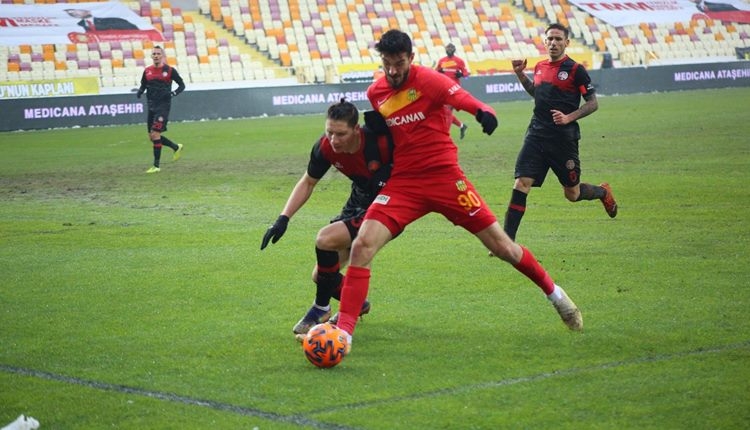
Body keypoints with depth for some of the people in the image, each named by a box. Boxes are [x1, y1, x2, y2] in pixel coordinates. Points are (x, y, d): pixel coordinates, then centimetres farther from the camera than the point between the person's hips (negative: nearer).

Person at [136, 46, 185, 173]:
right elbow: (143, 86, 18)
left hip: (163, 105, -6)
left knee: (155, 134, -15)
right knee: (152, 136, 9)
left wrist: (174, 93, -16)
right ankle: (176, 147, 31)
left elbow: (182, 85, 3)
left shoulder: (170, 70, -4)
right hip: (151, 106, 6)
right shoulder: (147, 71, 8)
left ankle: (156, 166, -8)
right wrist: (140, 92, -4)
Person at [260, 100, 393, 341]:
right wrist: (283, 218, -6)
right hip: (358, 203, 6)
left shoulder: (382, 139, -32)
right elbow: (307, 183, 2)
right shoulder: (325, 148, -16)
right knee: (321, 276, 3)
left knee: (326, 238, -25)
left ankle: (321, 309, -3)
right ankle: (357, 305, 34)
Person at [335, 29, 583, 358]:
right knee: (362, 245, -18)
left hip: (444, 176, -3)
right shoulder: (375, 93, 6)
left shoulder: (429, 80, -9)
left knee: (501, 246, 4)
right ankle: (344, 331, -15)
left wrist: (485, 113, -41)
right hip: (402, 182, 3)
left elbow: (469, 102, -19)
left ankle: (554, 293, 29)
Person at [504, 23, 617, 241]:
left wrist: (569, 117, -19)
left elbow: (593, 103, -6)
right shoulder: (540, 67, 10)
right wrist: (520, 74, 15)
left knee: (572, 194, 9)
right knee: (521, 184, -11)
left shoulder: (575, 69, -7)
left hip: (564, 139, -4)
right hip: (537, 135, 4)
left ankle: (603, 192, 43)